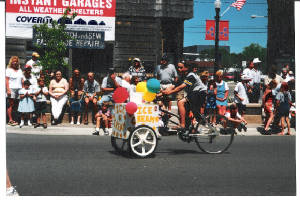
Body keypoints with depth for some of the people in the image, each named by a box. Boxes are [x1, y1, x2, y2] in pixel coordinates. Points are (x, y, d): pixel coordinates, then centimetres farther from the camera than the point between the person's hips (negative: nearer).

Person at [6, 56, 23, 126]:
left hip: (19, 89, 5)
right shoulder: (8, 70, 4)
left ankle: (15, 119, 2)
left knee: (16, 105, 1)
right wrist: (8, 89, -13)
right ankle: (10, 120, -8)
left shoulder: (20, 70, 20)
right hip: (11, 88, -5)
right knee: (11, 104, -7)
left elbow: (22, 80, 19)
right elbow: (6, 80, -3)